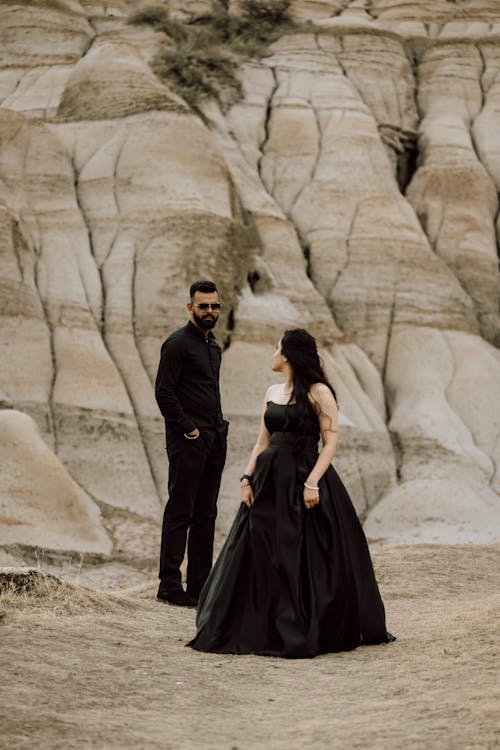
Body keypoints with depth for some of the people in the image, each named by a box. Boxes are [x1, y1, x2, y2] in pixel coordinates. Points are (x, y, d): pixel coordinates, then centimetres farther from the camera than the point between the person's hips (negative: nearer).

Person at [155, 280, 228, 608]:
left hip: (214, 441, 8)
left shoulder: (213, 345, 18)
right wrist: (188, 429, -15)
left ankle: (200, 584, 14)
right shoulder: (178, 343, -9)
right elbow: (164, 392, -15)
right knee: (180, 513, -6)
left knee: (206, 515, 9)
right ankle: (169, 585, -3)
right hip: (188, 441, -8)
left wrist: (219, 428, 12)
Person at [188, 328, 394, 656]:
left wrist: (312, 482, -20)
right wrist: (248, 479, 4)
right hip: (271, 482, 7)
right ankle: (265, 629, 14)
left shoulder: (318, 393, -7)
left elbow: (331, 440, -11)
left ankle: (305, 634, 5)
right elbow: (263, 441, 15)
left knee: (308, 563, -3)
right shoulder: (273, 393, 13)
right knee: (260, 558, 5)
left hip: (304, 480, -7)